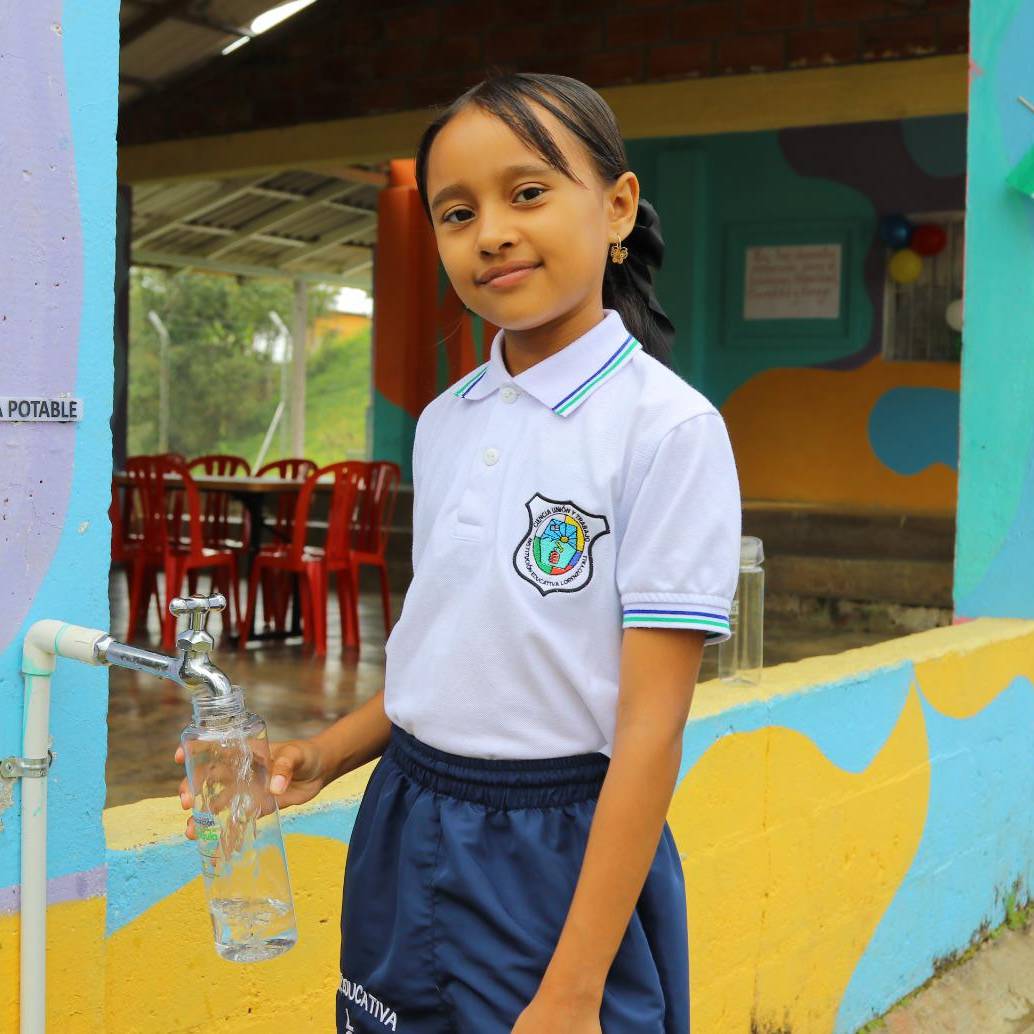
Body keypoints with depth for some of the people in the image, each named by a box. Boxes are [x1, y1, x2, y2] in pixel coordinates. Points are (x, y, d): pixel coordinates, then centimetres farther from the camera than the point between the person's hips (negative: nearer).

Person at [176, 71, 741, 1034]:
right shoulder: (444, 422, 5)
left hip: (564, 855, -5)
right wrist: (326, 754, -1)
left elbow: (651, 722, -17)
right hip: (404, 837, 6)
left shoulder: (668, 427, -14)